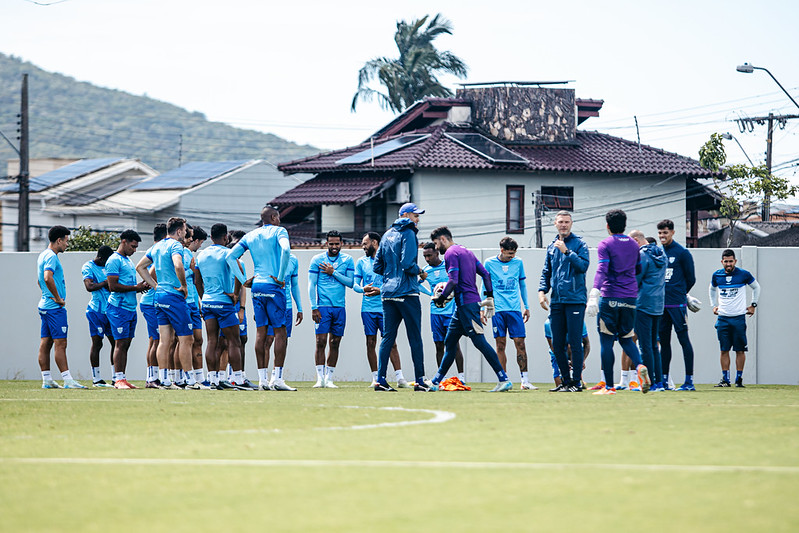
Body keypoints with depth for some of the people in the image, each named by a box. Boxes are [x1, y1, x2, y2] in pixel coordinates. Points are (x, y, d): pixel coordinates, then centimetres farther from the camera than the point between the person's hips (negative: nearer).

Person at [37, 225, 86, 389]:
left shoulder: (43, 256, 18)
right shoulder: (51, 257, -14)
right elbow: (48, 278, -29)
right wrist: (58, 298, -20)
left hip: (45, 304, 10)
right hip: (55, 308, -10)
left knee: (46, 343, 9)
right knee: (60, 343, -11)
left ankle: (47, 380, 10)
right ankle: (67, 380, -13)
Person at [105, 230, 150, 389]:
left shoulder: (128, 260, 20)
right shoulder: (114, 260, -10)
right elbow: (113, 286, -17)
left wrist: (140, 287, 8)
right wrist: (135, 287, -14)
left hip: (131, 308, 9)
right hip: (119, 308, -9)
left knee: (126, 344, 7)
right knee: (121, 343, -10)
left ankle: (122, 379, 9)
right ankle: (118, 380, -10)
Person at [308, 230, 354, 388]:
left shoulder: (347, 260, 8)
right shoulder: (317, 260, 2)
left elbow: (350, 282, 0)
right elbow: (311, 285, 0)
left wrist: (333, 272, -11)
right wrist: (314, 307, -7)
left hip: (340, 307, 2)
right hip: (323, 306, -2)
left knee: (334, 344, 3)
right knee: (321, 342, -9)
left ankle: (329, 378, 9)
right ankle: (320, 379, -8)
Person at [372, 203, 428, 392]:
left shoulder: (387, 235, 16)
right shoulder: (407, 234, -7)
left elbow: (377, 267, 16)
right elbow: (407, 263, -18)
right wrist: (420, 272, -2)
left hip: (388, 292, 7)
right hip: (407, 293, -7)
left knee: (388, 337, 6)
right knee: (415, 337, -3)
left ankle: (380, 380, -1)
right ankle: (419, 380, -3)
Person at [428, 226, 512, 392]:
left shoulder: (451, 253, -8)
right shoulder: (466, 251, 20)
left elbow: (453, 281, -19)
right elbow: (485, 274, 18)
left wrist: (441, 298, -8)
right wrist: (490, 297, 18)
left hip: (466, 302, -10)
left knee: (479, 341, -13)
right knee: (450, 341, 14)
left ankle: (504, 380, -18)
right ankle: (435, 382, 18)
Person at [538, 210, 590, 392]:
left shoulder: (579, 244, 0)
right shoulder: (552, 246, 17)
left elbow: (583, 266, -14)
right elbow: (546, 273, 21)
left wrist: (566, 251, -18)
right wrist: (542, 290, 6)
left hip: (575, 300, -6)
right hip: (557, 302, 6)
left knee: (575, 343, -7)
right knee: (557, 345, 6)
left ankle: (576, 382, -3)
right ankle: (566, 381, 15)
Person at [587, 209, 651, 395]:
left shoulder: (605, 244, -5)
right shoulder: (633, 245, 12)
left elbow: (601, 271, -17)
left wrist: (594, 296, -24)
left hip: (610, 297, -5)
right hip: (630, 298, 5)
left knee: (606, 341, 1)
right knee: (626, 339, 16)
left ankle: (609, 386, 0)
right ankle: (640, 366, -13)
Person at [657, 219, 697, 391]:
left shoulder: (682, 253, -4)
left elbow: (691, 279, 0)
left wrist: (679, 294, 9)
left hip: (677, 304, -6)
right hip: (660, 305, 6)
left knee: (684, 340, -6)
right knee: (663, 341, 9)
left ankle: (689, 381, -7)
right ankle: (664, 379, 15)